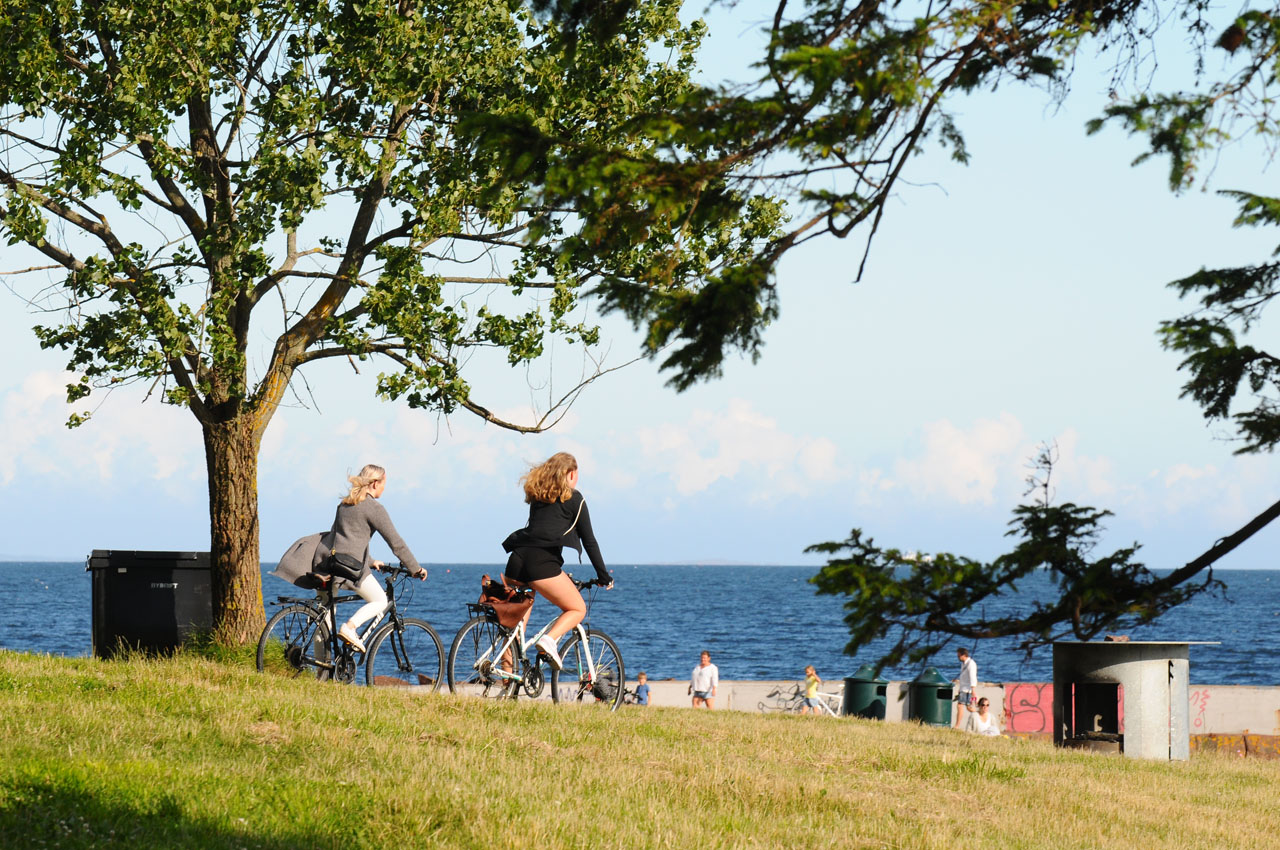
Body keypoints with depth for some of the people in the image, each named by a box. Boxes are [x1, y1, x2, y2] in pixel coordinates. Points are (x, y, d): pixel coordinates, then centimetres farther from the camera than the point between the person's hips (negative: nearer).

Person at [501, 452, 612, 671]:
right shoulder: (573, 498, 9)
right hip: (541, 563, -6)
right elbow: (589, 540, 10)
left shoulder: (537, 495, 27)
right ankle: (550, 639, -17)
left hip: (516, 558, 6)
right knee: (578, 609, 9)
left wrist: (558, 572, 42)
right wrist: (604, 577, 18)